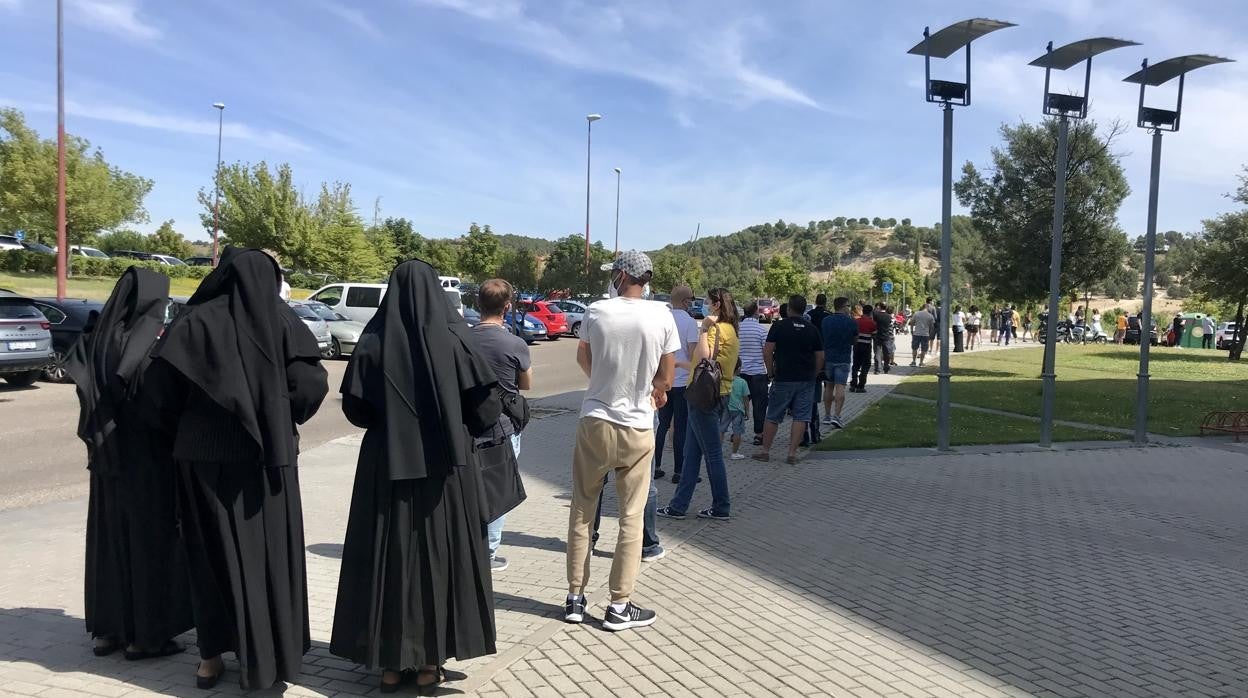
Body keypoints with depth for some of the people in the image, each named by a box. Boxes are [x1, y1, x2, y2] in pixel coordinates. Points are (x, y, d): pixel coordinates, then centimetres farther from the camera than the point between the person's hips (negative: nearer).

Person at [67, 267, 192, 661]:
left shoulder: (98, 338, 4)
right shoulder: (153, 345, -17)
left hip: (108, 455, 7)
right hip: (147, 457, -7)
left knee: (110, 537, 15)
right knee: (149, 539, 3)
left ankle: (108, 629, 24)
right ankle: (145, 635, 10)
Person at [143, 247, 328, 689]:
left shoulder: (195, 320, -2)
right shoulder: (282, 320, -2)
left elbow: (159, 388, -6)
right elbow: (311, 384, -10)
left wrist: (182, 432, 11)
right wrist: (280, 420, 8)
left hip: (204, 455, 0)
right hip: (268, 455, 0)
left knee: (212, 552, 12)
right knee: (268, 551, 10)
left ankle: (211, 656, 20)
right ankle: (268, 656, 17)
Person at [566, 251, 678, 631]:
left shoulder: (596, 312, -5)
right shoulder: (661, 316, -7)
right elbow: (665, 379, -1)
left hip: (595, 422, 1)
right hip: (638, 428, -1)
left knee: (581, 512, 14)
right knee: (631, 518, 8)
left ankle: (575, 598, 20)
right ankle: (620, 606, 14)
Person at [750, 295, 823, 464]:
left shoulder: (779, 326, -5)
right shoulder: (812, 329, 4)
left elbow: (767, 352, -11)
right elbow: (820, 357, 5)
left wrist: (771, 371, 1)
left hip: (783, 379, -2)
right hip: (806, 380, 2)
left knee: (773, 417, 7)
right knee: (800, 417, 5)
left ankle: (765, 451, 13)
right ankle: (792, 453, 3)